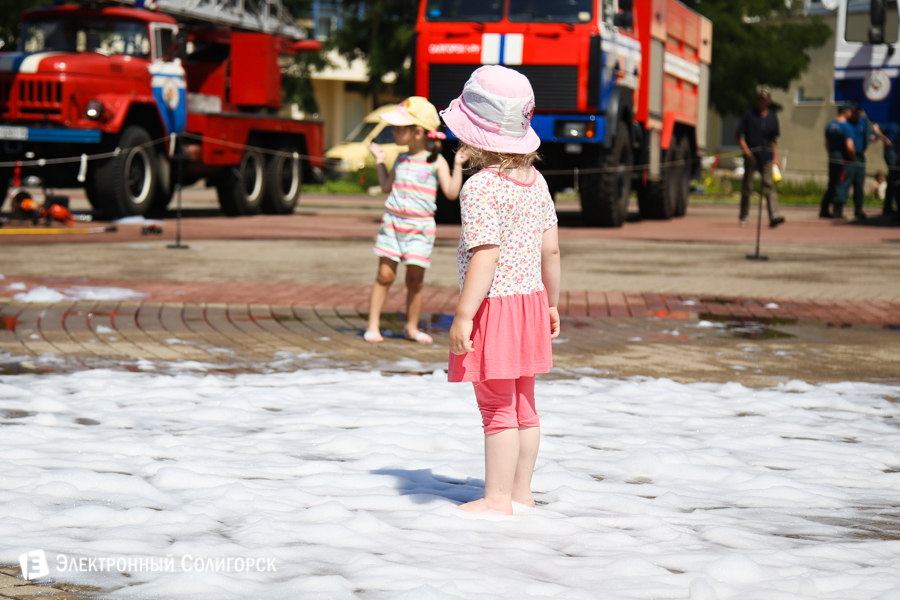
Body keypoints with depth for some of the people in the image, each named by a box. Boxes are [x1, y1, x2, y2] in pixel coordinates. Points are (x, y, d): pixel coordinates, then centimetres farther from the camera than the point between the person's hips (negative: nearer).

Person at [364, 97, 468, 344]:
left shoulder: (436, 162, -4)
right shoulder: (401, 160, 10)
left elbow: (451, 192, -9)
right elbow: (387, 186, 23)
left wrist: (457, 166, -16)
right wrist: (380, 161, 21)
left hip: (420, 228, -3)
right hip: (393, 222, 3)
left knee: (415, 279, 3)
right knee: (385, 274, -1)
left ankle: (412, 327, 16)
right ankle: (373, 325, 4)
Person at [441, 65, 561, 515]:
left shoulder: (479, 188, -18)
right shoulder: (535, 180, 6)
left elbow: (485, 258, -24)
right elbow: (551, 248, 10)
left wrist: (463, 315, -21)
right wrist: (551, 303, 19)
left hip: (494, 307, -8)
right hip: (531, 298, 8)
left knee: (497, 408, -1)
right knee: (523, 405, 15)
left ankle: (497, 498, 6)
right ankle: (521, 492, 24)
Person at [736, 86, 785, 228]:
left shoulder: (772, 117, 14)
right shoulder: (749, 115, 4)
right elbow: (739, 135, 3)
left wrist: (775, 156, 13)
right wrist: (745, 149, -10)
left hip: (766, 156, 2)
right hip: (751, 155, -2)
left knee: (769, 185, -10)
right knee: (747, 186, 3)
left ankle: (774, 216, -20)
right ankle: (744, 216, 14)